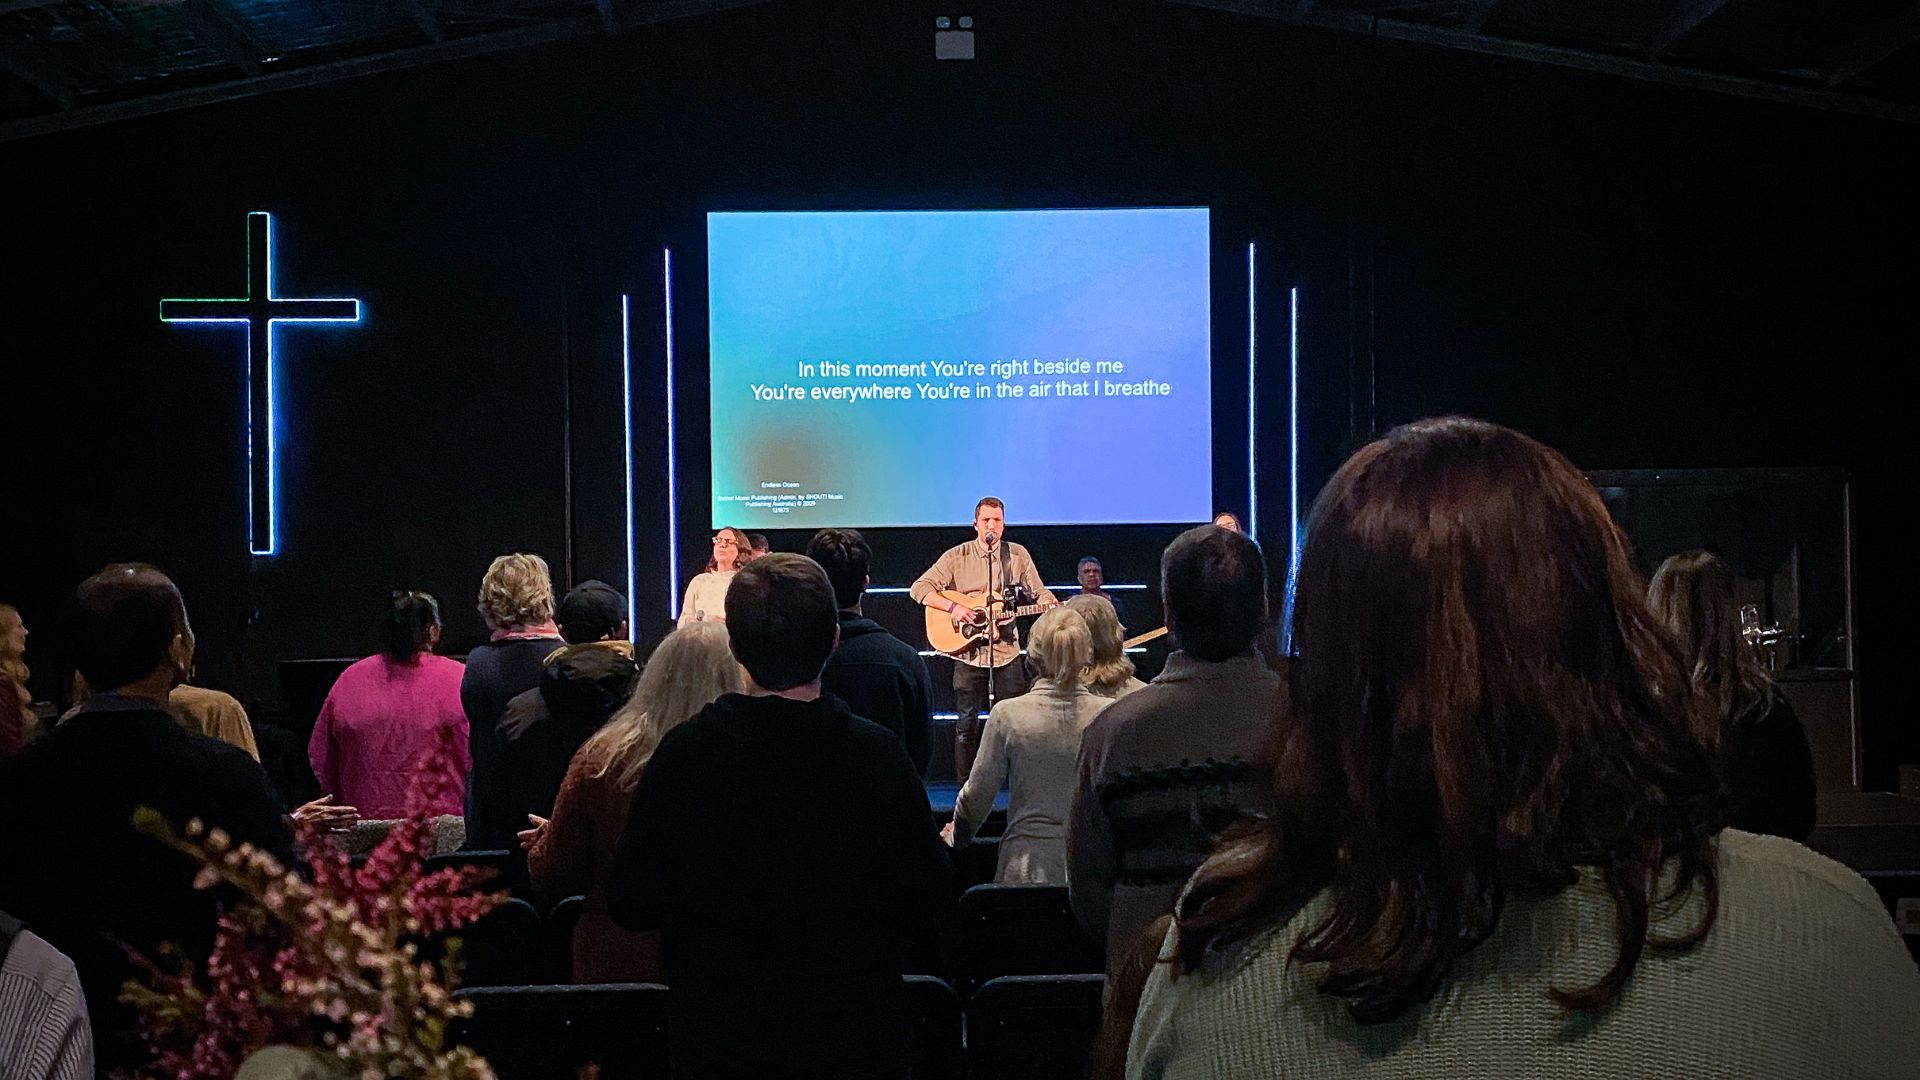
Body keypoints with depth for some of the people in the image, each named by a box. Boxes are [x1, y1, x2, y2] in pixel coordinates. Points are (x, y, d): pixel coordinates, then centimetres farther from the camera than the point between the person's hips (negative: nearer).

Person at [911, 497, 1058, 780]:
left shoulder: (1017, 554, 4)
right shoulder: (956, 557, -3)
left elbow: (1038, 591, 10)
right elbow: (919, 588, -7)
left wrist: (1050, 604, -13)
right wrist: (953, 607, -19)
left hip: (1007, 650, 2)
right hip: (968, 651, -2)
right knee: (967, 723, 4)